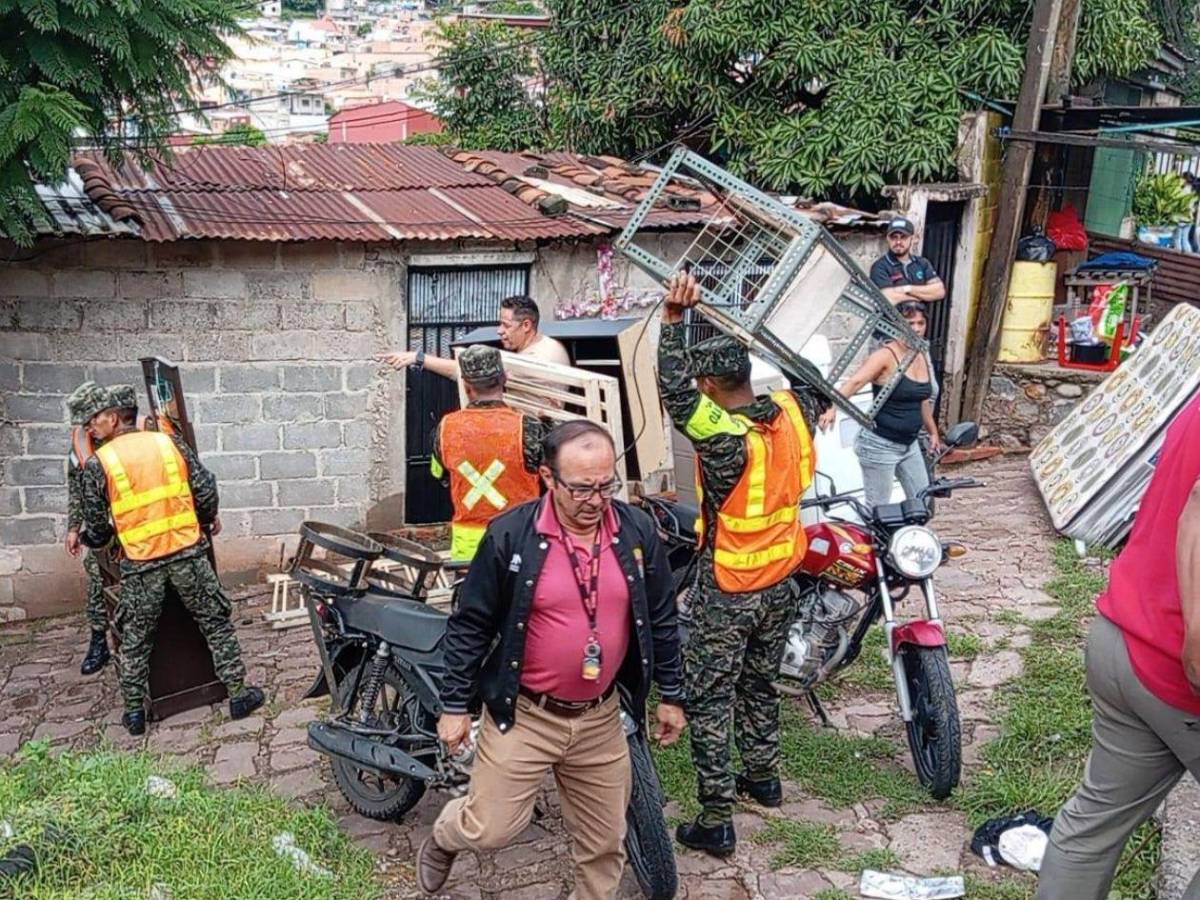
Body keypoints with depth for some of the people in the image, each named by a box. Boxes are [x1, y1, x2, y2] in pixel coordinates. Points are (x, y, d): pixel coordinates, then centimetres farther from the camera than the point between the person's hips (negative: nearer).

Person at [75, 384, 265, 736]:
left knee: (135, 640, 15)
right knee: (217, 624, 12)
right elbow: (206, 489, 3)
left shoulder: (97, 464, -4)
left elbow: (97, 528, 2)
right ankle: (238, 694, 15)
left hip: (140, 563, -1)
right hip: (188, 552, 1)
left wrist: (85, 536, 25)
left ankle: (134, 711, 22)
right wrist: (208, 520, 23)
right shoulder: (168, 442, 2)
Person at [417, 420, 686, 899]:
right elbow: (471, 625, -7)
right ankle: (444, 836, 38)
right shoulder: (509, 534, -15)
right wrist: (454, 705, -4)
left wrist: (670, 695, 11)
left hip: (600, 718, 3)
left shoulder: (639, 532, -4)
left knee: (604, 839, 14)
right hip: (522, 714, -3)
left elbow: (661, 619, 7)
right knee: (491, 828, 4)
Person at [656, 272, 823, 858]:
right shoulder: (793, 413, -8)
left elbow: (675, 393, -38)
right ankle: (763, 777, 44)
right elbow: (819, 390, 15)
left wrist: (675, 320, -40)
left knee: (709, 703, 4)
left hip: (726, 594, -7)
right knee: (759, 684, 26)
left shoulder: (725, 439, -29)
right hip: (781, 583, 8)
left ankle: (716, 823, 9)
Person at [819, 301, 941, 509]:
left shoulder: (922, 357, 8)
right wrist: (833, 407, -48)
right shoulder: (886, 356, -15)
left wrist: (932, 431, 32)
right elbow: (854, 382, -31)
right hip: (880, 445, -8)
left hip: (910, 444, 8)